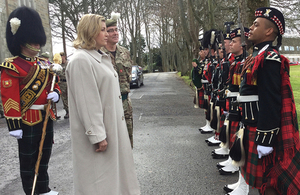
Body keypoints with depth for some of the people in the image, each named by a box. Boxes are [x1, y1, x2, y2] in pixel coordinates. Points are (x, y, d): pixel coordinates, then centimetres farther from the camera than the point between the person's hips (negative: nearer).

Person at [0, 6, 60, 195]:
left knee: (44, 157, 18)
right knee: (28, 160, 8)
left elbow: (54, 84, 19)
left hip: (47, 118, 7)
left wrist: (56, 93, -5)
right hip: (28, 121, -7)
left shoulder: (44, 64, 11)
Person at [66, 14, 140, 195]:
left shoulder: (101, 57, 11)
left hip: (111, 125, 9)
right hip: (97, 131, -9)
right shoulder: (81, 60, -18)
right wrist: (97, 136, -21)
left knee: (112, 169, 20)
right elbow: (87, 102, -22)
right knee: (98, 174, 6)